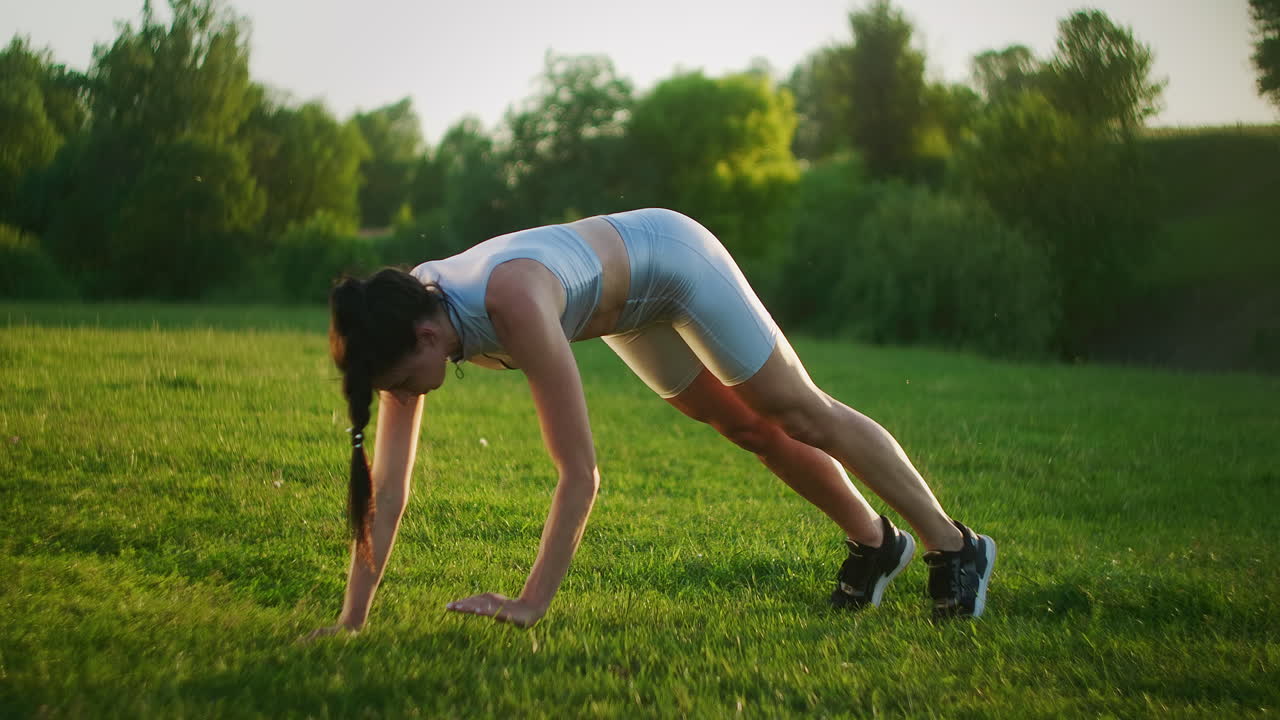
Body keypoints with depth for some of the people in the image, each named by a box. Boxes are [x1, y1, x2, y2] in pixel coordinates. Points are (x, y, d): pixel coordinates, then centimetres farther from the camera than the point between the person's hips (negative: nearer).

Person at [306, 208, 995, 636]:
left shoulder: (512, 302, -46)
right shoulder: (406, 317, -25)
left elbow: (580, 472, -44)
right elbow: (385, 487, -21)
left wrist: (531, 603, -43)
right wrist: (351, 620, -25)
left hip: (673, 256, -6)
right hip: (629, 304, 6)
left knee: (804, 414, 6)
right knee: (751, 429, 19)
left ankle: (954, 546, 24)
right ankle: (874, 543, 41)